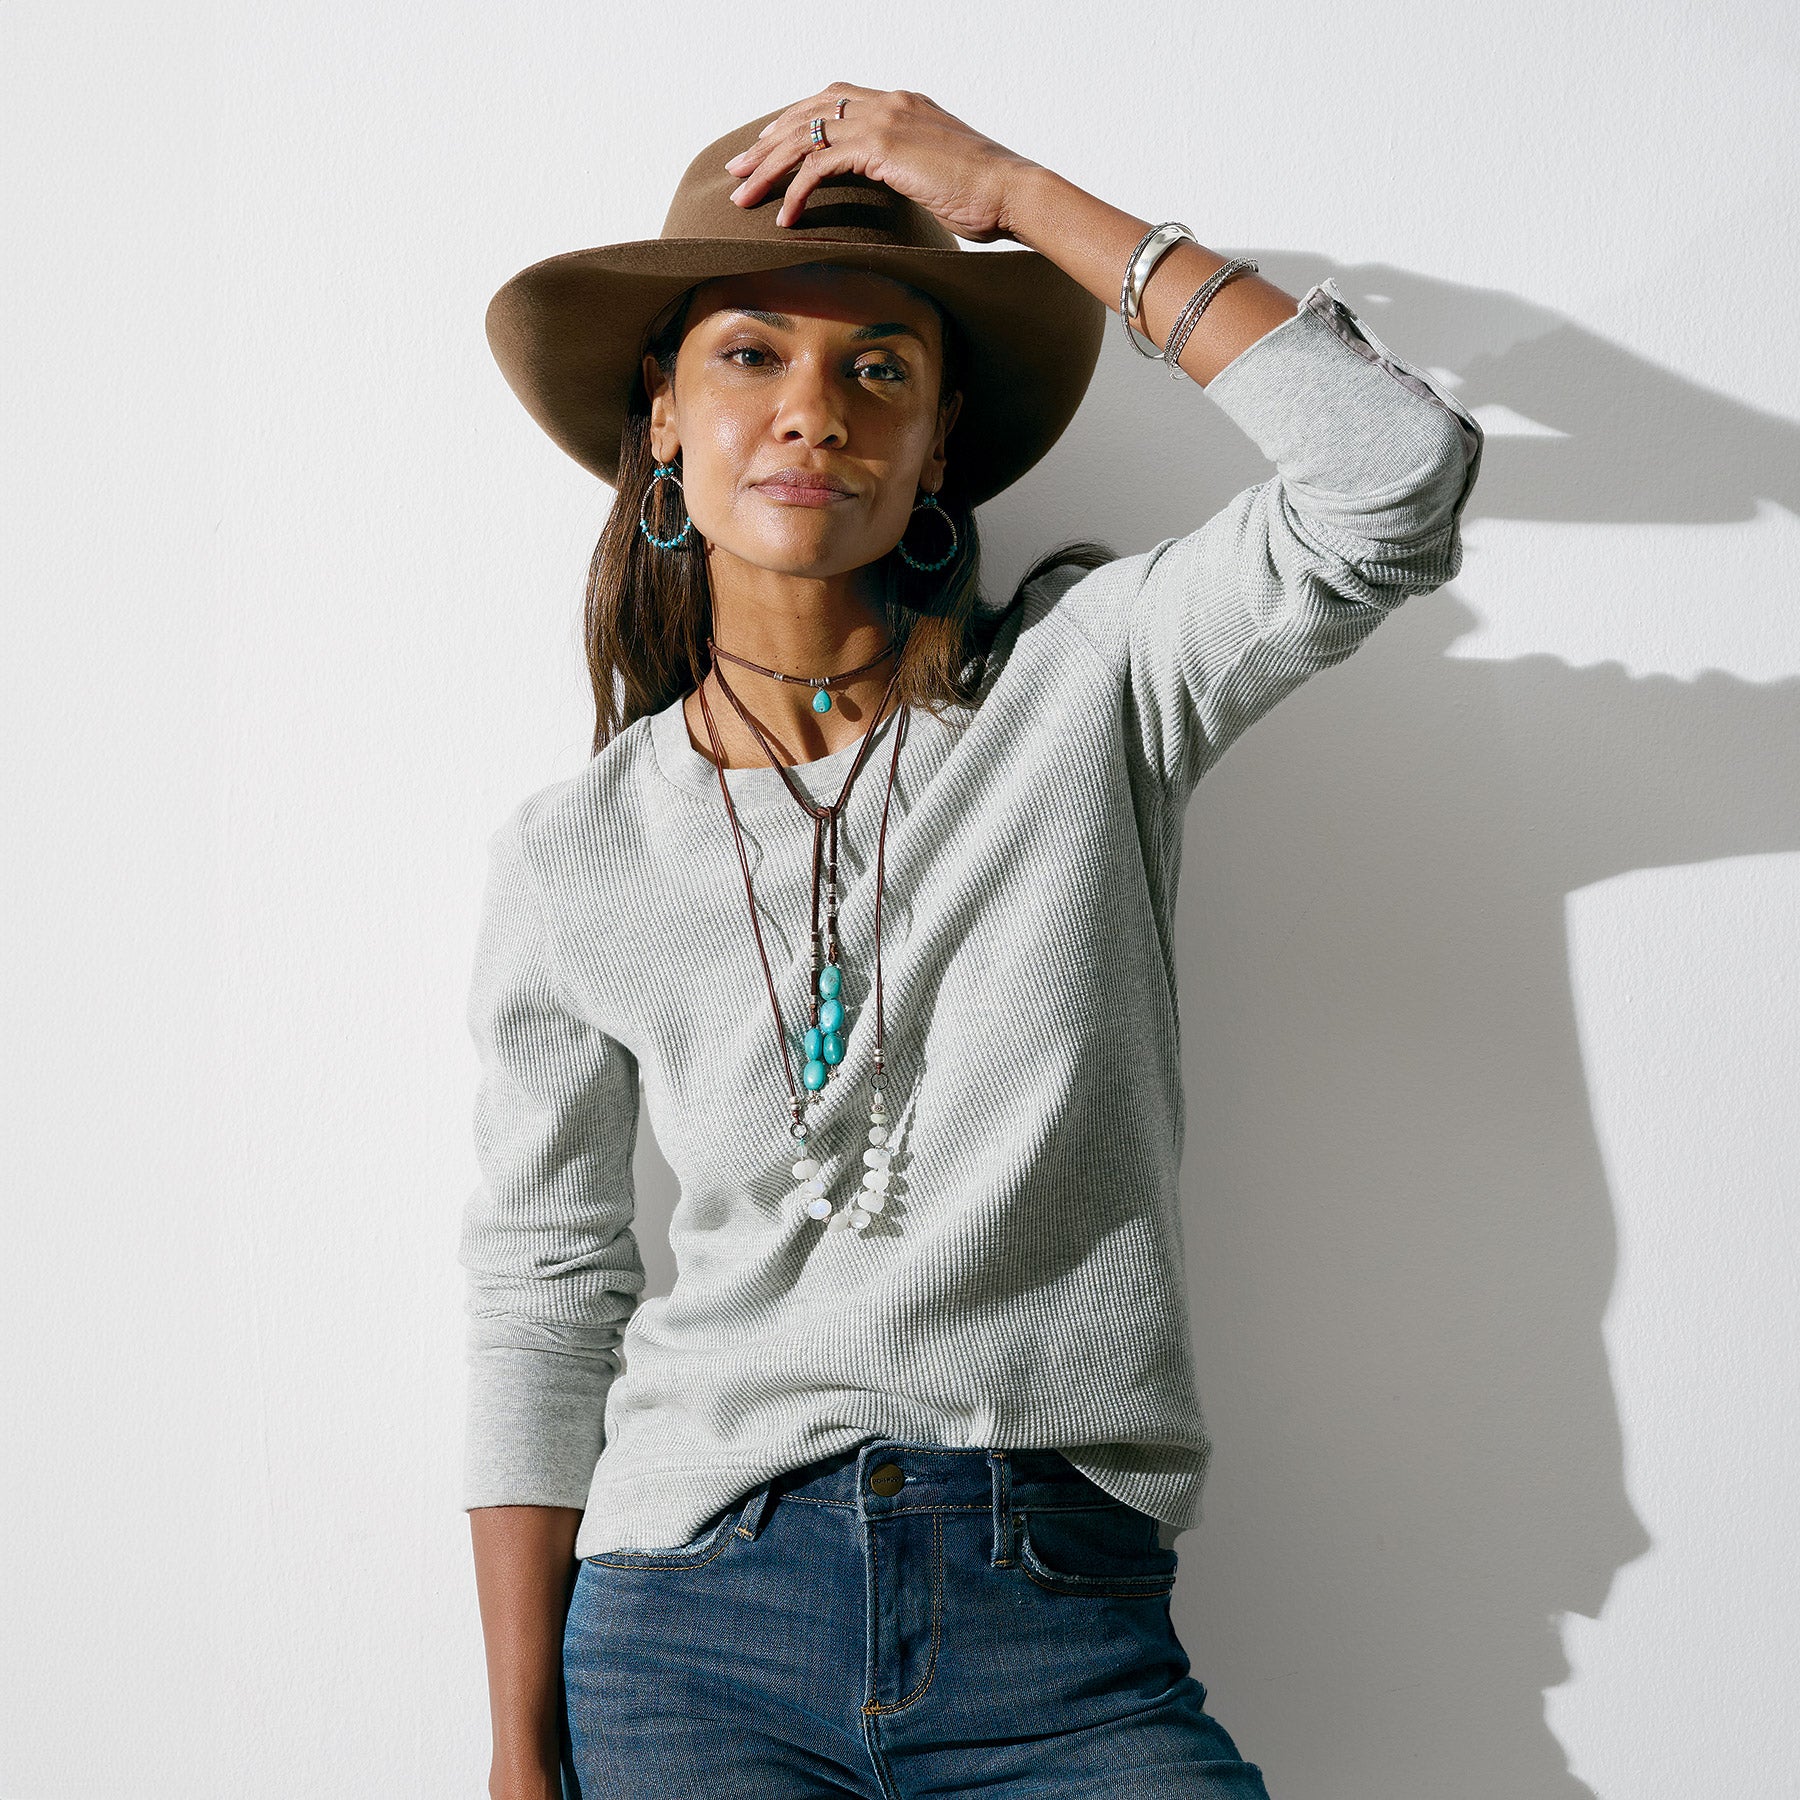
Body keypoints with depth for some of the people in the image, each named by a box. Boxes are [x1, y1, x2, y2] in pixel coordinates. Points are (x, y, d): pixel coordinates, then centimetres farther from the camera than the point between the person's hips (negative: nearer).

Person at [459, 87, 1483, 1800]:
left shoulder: (1085, 680, 1)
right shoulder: (574, 854, 3)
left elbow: (1395, 470, -16)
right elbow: (540, 1300, 7)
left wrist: (1014, 193, -10)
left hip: (1066, 1640, 0)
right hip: (692, 1632, 1)